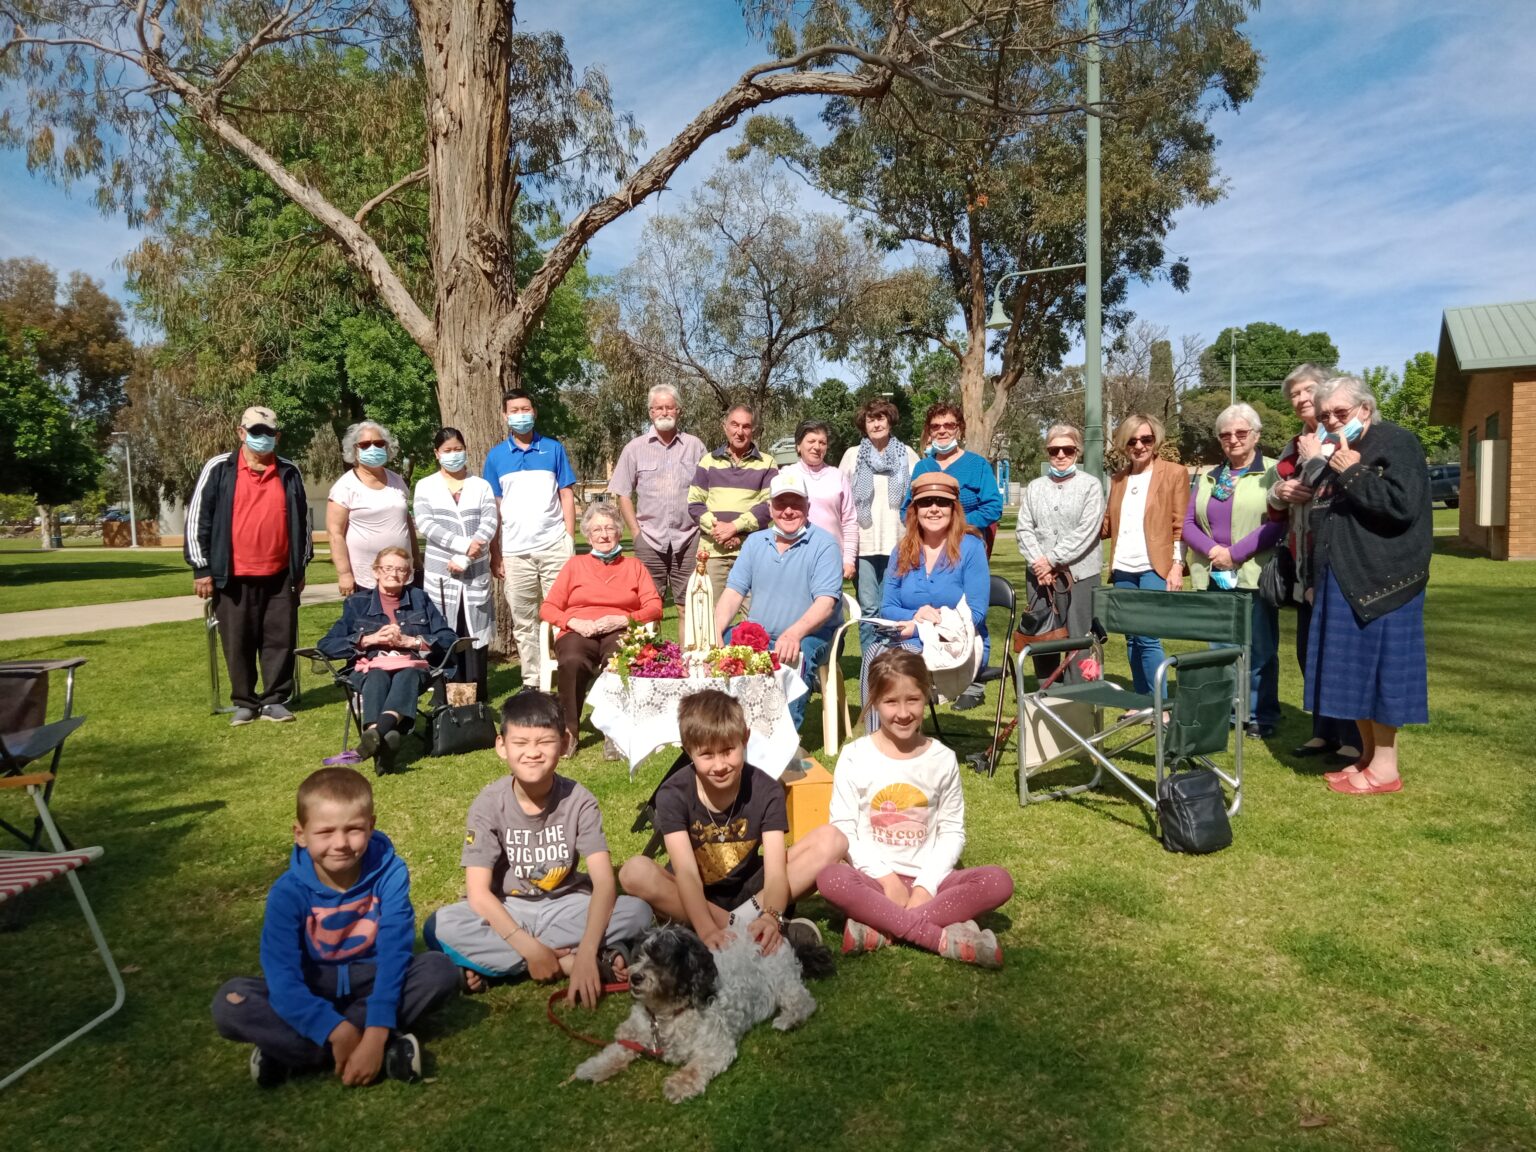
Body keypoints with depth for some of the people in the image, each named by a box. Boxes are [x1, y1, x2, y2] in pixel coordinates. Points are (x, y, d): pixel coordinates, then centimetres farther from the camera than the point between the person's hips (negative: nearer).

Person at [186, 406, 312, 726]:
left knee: (280, 641, 5)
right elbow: (197, 519, -1)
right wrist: (202, 568, -4)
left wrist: (301, 567, 13)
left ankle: (274, 700, 15)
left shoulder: (289, 473, 8)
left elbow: (302, 521, 14)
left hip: (280, 576, 2)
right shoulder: (219, 469, -1)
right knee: (239, 643, 6)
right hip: (234, 577, -2)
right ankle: (244, 702, 19)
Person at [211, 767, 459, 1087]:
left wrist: (375, 1034, -37)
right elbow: (283, 979, -25)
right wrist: (338, 1031, -37)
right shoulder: (288, 893, -20)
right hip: (312, 989, 0)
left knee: (441, 971, -27)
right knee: (230, 1004, -26)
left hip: (371, 980, 0)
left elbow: (394, 953, -26)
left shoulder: (389, 873, -21)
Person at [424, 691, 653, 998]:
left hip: (565, 908, 0)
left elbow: (604, 881, -21)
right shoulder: (489, 804, -15)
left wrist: (586, 953, -35)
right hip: (506, 912, 0)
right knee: (439, 927, -29)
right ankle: (566, 962, -23)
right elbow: (478, 892, -19)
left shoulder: (579, 800, -14)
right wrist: (529, 948, -29)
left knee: (638, 911, -25)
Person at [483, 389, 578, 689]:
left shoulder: (554, 449, 6)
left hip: (554, 547, -1)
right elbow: (493, 508, 8)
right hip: (515, 551, 1)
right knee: (523, 622, 5)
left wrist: (570, 542, -1)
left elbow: (567, 497, 6)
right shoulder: (496, 456, 8)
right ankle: (531, 682, 13)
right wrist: (495, 555, 3)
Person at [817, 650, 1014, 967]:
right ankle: (943, 937, -30)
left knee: (999, 881, -24)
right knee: (830, 878, -35)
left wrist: (926, 885, -11)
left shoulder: (942, 759, 3)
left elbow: (952, 831, 4)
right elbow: (843, 828, -4)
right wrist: (885, 877, -14)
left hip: (927, 880, 2)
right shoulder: (855, 757, -2)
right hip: (873, 878, -2)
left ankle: (880, 930, -28)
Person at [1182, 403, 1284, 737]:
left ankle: (1262, 717, 13)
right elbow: (1188, 524, 10)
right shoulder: (1208, 478, 15)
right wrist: (1213, 550, -9)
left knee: (1260, 652, 2)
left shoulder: (1272, 473, -2)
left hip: (1255, 577, -5)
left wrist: (1235, 553, -15)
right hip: (1214, 579, 5)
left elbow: (1278, 523, -13)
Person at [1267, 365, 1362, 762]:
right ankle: (1325, 733, 23)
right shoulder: (1292, 448, 15)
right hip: (1305, 566, 8)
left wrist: (1317, 460, -15)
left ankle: (1355, 742, 6)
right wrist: (1279, 493, 0)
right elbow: (1277, 513, 21)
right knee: (1309, 653, 12)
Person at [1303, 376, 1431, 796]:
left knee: (1379, 666, -3)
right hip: (1342, 581, 8)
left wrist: (1351, 473, -17)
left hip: (1380, 581, -8)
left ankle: (1385, 766, 6)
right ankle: (1368, 754, 22)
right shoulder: (1331, 451, 16)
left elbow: (1402, 506, -22)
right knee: (1352, 669, 11)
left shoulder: (1397, 443, -7)